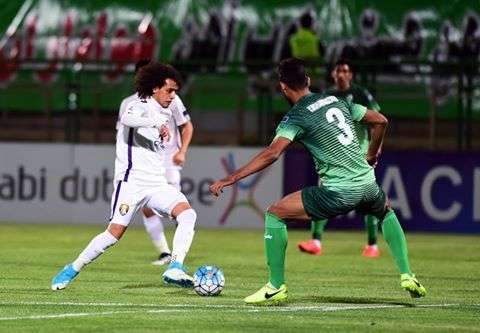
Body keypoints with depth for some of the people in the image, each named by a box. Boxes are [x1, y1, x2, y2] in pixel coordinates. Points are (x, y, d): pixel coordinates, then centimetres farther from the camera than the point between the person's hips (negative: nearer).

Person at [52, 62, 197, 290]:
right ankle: (72, 270, 7)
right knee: (115, 233, -10)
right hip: (132, 181, -7)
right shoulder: (140, 106, -6)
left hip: (157, 184, 7)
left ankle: (175, 269, -25)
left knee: (188, 214, -17)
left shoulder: (163, 113, 19)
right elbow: (127, 119, -32)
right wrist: (157, 123, -41)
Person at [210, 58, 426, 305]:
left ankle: (276, 287, 2)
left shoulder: (296, 117, -6)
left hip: (338, 192, -6)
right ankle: (407, 277, 30)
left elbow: (272, 153, -20)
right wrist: (372, 155, 37)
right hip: (367, 185, 6)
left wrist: (231, 178, -21)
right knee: (386, 213, 39)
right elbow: (380, 121, 21)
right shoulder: (336, 101, 13)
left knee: (274, 214, 4)